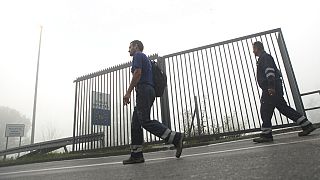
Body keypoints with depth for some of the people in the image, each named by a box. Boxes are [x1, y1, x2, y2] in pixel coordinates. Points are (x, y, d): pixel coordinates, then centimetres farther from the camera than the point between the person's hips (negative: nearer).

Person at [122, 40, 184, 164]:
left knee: (145, 121, -17)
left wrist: (128, 92, -16)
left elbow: (137, 73, -13)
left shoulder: (138, 55, 3)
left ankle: (176, 138, -19)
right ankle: (136, 155, 4)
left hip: (143, 90, -10)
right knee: (135, 123, 5)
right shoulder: (145, 58, 31)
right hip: (149, 91, 10)